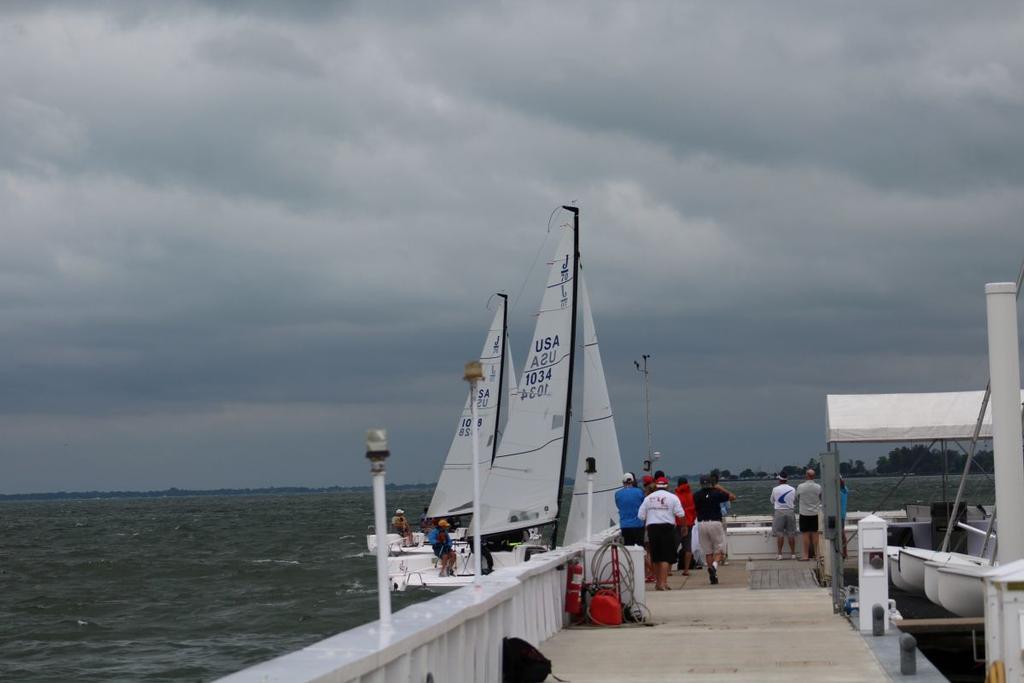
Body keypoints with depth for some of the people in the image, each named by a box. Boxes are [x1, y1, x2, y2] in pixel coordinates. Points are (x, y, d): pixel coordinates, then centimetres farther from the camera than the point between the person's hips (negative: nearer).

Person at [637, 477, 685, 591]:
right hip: (667, 527, -3)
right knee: (665, 557, -5)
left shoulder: (648, 498, 7)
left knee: (656, 557, 14)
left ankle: (658, 582, 23)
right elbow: (681, 514, -6)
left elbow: (641, 515, 4)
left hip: (652, 527, 3)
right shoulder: (672, 497, -1)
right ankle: (663, 583, -14)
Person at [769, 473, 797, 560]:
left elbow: (772, 501, 8)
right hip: (790, 511, 2)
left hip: (779, 512, -2)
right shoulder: (793, 489, 1)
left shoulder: (775, 489, -5)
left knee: (780, 534, 2)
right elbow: (795, 502, 12)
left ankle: (780, 554, 1)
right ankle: (793, 554, 9)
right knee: (791, 534, 7)